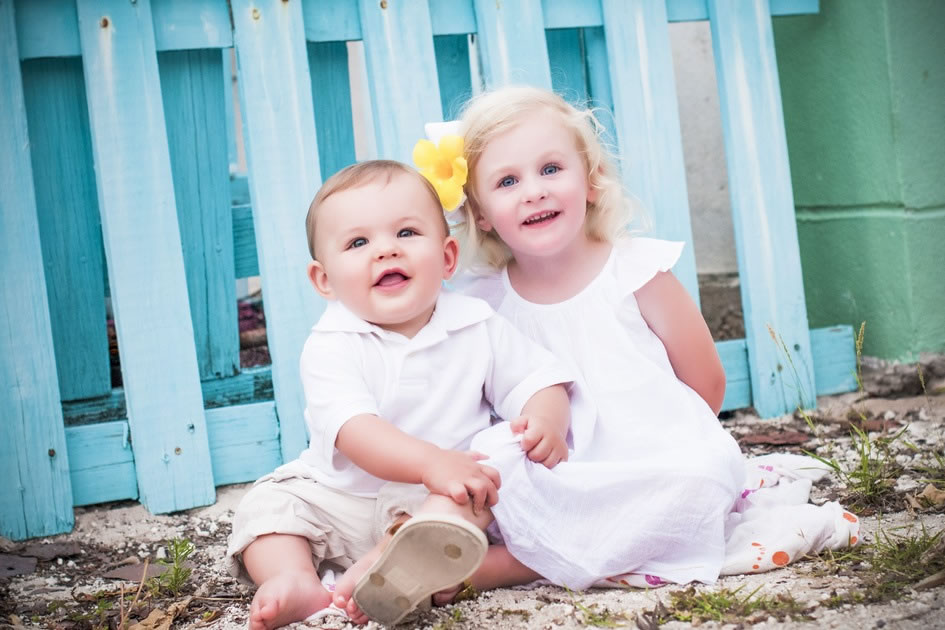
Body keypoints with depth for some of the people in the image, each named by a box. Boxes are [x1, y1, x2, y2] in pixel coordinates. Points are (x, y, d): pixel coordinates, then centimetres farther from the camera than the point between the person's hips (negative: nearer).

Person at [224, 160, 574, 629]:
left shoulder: (478, 328, -1)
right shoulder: (330, 346, -12)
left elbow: (538, 379, 3)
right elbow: (352, 430, -27)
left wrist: (546, 421, -23)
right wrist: (431, 462, -44)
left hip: (447, 500, 0)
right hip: (340, 498, 1)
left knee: (490, 479, -31)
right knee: (266, 504, -15)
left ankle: (397, 562, -50)